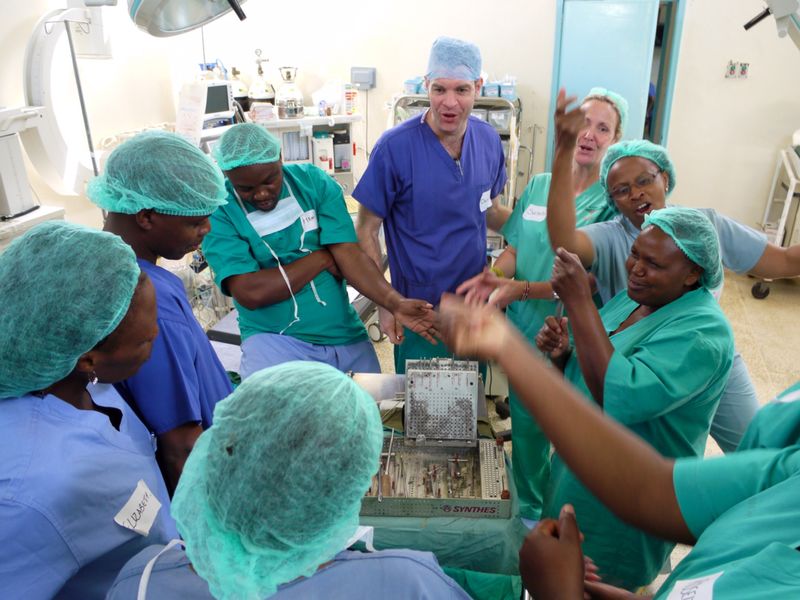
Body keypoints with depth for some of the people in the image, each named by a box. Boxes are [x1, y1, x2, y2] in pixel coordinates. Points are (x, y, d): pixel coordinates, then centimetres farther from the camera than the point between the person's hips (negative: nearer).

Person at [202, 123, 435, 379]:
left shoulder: (315, 181, -1)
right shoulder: (218, 211, -9)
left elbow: (349, 253, -9)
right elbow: (250, 293, -19)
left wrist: (395, 303, -26)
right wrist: (322, 258, -10)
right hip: (274, 340, -3)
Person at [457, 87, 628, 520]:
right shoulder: (538, 185, 6)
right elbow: (515, 249, 7)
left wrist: (522, 289, -27)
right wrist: (494, 276, -15)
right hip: (525, 330, 4)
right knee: (526, 426, 19)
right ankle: (527, 511, 45)